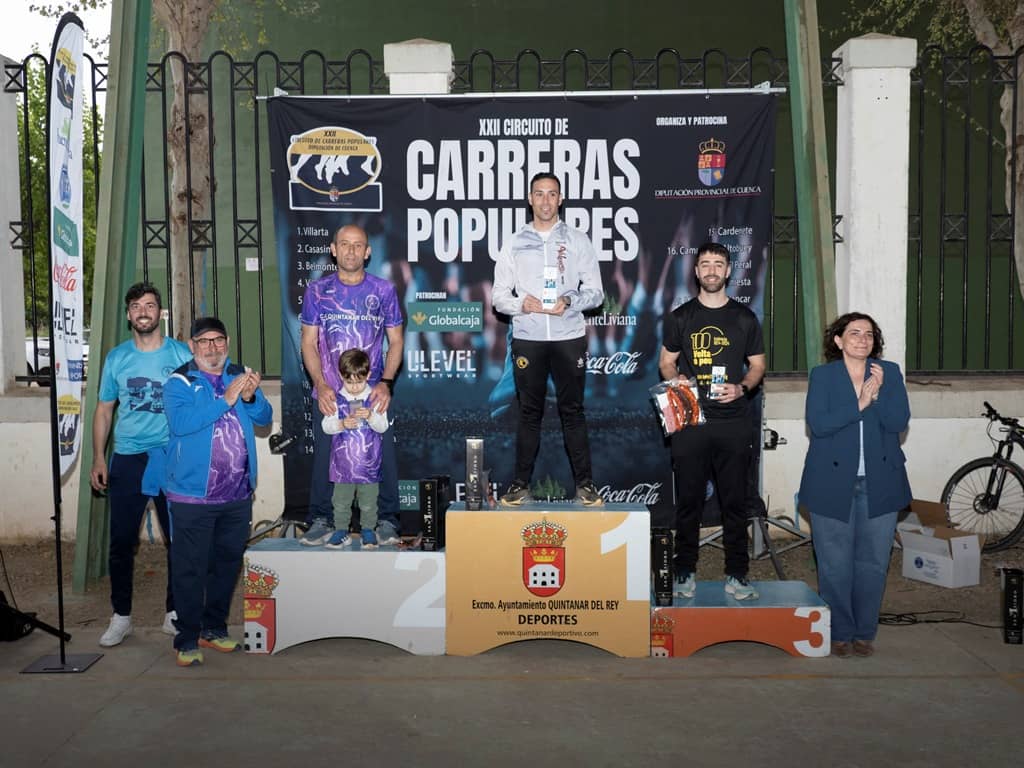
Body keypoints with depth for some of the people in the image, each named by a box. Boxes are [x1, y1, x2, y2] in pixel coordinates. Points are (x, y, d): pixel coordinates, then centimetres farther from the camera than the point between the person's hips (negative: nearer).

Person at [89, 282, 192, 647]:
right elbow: (104, 410, 12)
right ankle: (121, 616, 16)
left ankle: (174, 613, 19)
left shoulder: (181, 354, 2)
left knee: (178, 540, 5)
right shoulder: (116, 357, 7)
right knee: (121, 541, 3)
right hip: (127, 459, 1)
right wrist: (98, 459, 4)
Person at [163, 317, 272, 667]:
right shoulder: (179, 382, -3)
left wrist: (250, 397, -18)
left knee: (228, 563, 14)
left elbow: (264, 418, 2)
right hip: (193, 494, -5)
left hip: (238, 493, 5)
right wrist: (225, 400, -24)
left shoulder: (240, 376, 9)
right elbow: (180, 422, -20)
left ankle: (214, 628, 28)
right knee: (190, 568, 0)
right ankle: (188, 639, 9)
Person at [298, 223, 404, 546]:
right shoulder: (317, 290, 4)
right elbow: (309, 343, 5)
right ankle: (322, 521, 18)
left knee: (383, 456, -1)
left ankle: (387, 522, 13)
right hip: (329, 394, 1)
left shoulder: (383, 290, 3)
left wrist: (386, 383, -9)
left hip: (373, 394, 0)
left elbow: (395, 341, 5)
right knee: (324, 457, 4)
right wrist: (321, 385, -9)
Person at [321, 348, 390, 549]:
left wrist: (370, 416, -23)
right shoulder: (336, 399, -1)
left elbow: (383, 426, -5)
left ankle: (368, 530, 22)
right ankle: (342, 531, 21)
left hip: (368, 462, -1)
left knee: (368, 501, 9)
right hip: (343, 462, 1)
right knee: (341, 500, 9)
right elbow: (326, 425, -4)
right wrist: (341, 424, -22)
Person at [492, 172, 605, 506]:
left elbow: (595, 292, 4)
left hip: (569, 337, -1)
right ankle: (521, 483, 12)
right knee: (529, 412, 5)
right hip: (527, 338, 1)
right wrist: (522, 303, -14)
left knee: (573, 410, 3)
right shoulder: (514, 244, 8)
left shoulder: (578, 241, 6)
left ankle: (584, 482, 9)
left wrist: (570, 301, -15)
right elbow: (499, 296, 6)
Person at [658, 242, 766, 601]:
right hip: (690, 421, 0)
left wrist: (741, 387, -8)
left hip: (733, 422, 0)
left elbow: (757, 365, 12)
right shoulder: (680, 317, 8)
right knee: (688, 499, 4)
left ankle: (737, 575, 11)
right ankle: (685, 572, 15)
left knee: (734, 500, 3)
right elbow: (666, 362, 11)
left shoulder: (744, 317, 9)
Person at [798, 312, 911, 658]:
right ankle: (840, 633, 16)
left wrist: (877, 394, -19)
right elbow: (818, 424, -12)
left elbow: (899, 422, -5)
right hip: (833, 483, -2)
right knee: (835, 564, 3)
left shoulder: (890, 373, 6)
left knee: (873, 562, 7)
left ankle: (864, 632, 20)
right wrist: (859, 404, -17)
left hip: (879, 484, 2)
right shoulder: (822, 375, 2)